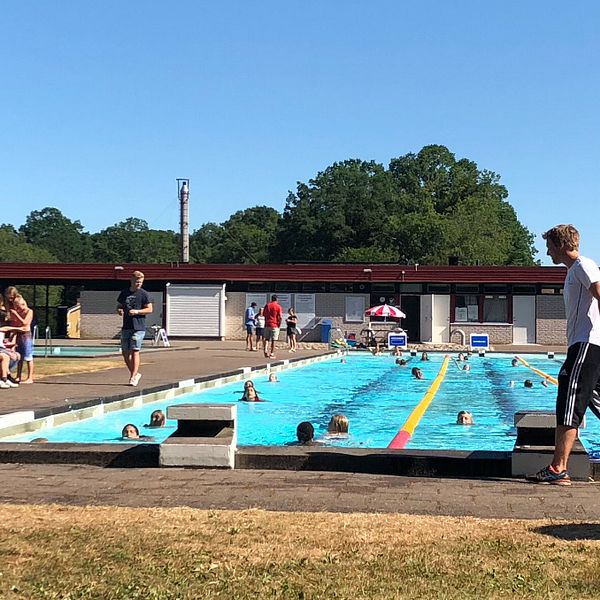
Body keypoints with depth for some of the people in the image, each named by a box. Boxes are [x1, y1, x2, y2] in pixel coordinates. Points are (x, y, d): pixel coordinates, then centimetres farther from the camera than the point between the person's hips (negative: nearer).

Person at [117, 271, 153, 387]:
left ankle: (133, 377, -4)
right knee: (125, 352, 7)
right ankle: (135, 374, 22)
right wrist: (119, 311, -3)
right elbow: (118, 306, 20)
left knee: (135, 351, -8)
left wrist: (137, 311, -18)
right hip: (126, 326, 5)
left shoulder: (143, 294, -2)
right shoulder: (124, 293, 11)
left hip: (138, 327, -5)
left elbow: (150, 309, -5)